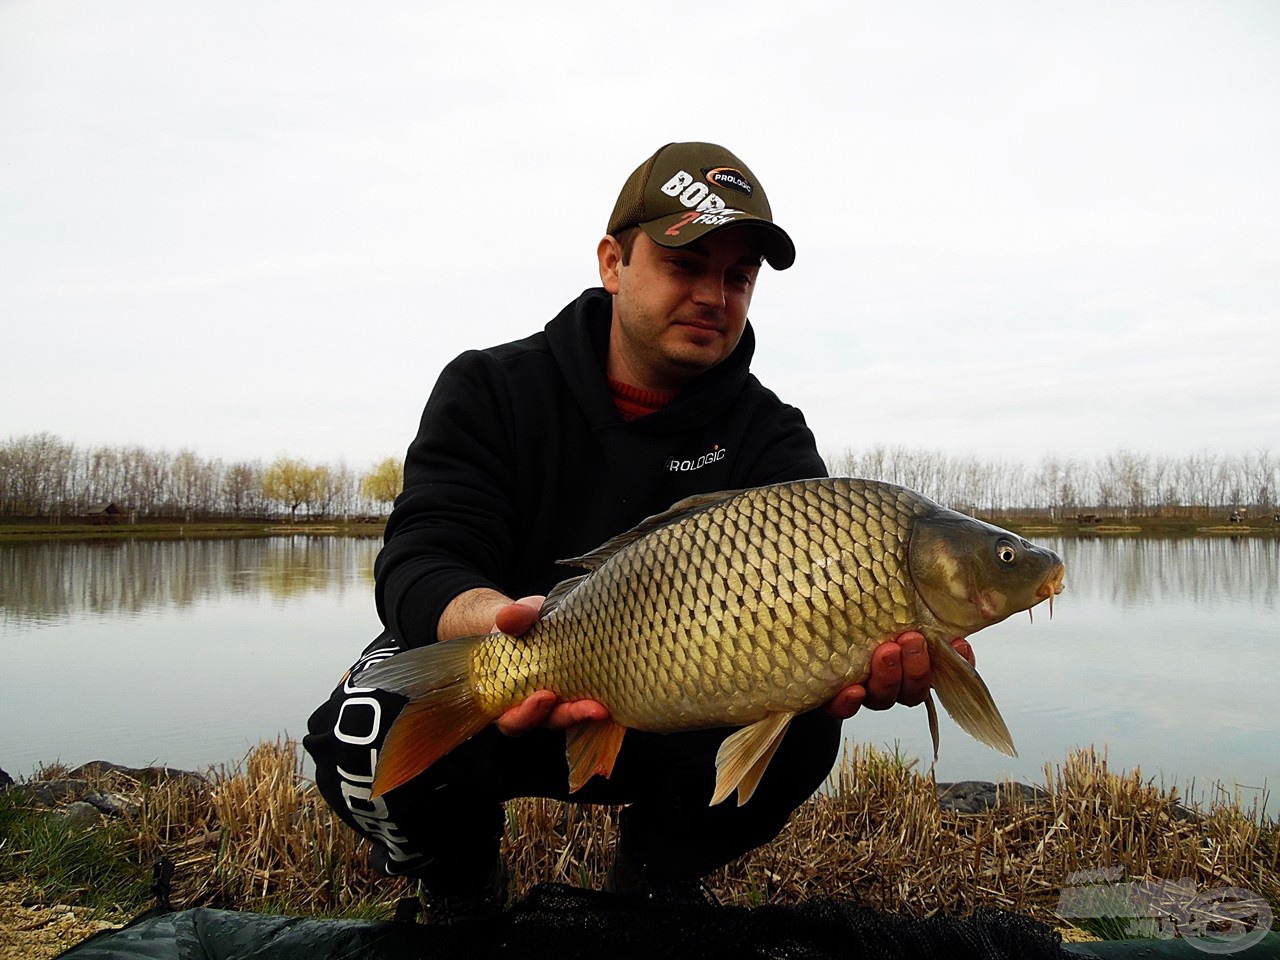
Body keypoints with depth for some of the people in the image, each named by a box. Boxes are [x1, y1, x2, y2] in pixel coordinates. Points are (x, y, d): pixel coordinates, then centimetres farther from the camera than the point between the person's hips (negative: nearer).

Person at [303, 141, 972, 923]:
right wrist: (501, 622, -47)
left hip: (663, 726, 1)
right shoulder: (490, 390, -8)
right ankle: (464, 894, 4)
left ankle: (654, 886, 4)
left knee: (801, 725, -27)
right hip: (484, 701, 0)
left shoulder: (770, 438, -6)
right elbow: (420, 565, -21)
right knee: (370, 732, -31)